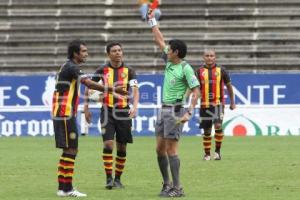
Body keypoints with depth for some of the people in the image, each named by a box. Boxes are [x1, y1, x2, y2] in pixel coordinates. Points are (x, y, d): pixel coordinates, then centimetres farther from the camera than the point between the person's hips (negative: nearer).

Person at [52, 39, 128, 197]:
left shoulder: (68, 67, 17)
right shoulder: (71, 67, -14)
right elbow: (89, 83, -27)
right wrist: (113, 89, -31)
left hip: (63, 115, 10)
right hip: (65, 115, -10)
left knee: (70, 150, 12)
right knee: (70, 150, -7)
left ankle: (63, 187, 13)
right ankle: (67, 188, -5)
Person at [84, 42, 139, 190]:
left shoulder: (129, 71, 2)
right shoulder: (102, 70, 2)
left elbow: (135, 90, -7)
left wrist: (134, 106, -24)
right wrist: (86, 108, 6)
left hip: (123, 112, 1)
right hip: (107, 111, -1)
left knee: (122, 148, 5)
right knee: (108, 144, -13)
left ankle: (117, 178, 17)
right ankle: (109, 179, -8)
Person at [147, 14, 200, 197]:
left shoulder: (186, 68, -13)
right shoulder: (169, 62, 10)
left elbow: (196, 91, -15)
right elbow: (160, 41, 23)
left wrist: (189, 113, -23)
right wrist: (153, 22, 26)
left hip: (175, 110, -8)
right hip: (164, 109, 8)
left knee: (171, 149, -10)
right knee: (160, 149, 7)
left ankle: (177, 188, -8)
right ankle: (167, 184, 15)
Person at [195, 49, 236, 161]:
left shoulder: (221, 71, 3)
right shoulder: (200, 71, 5)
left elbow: (229, 86, 13)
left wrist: (232, 102, 15)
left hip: (218, 103, -2)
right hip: (205, 104, 2)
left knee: (218, 126, -19)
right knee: (206, 130, 6)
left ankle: (217, 151, -3)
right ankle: (207, 153, 20)